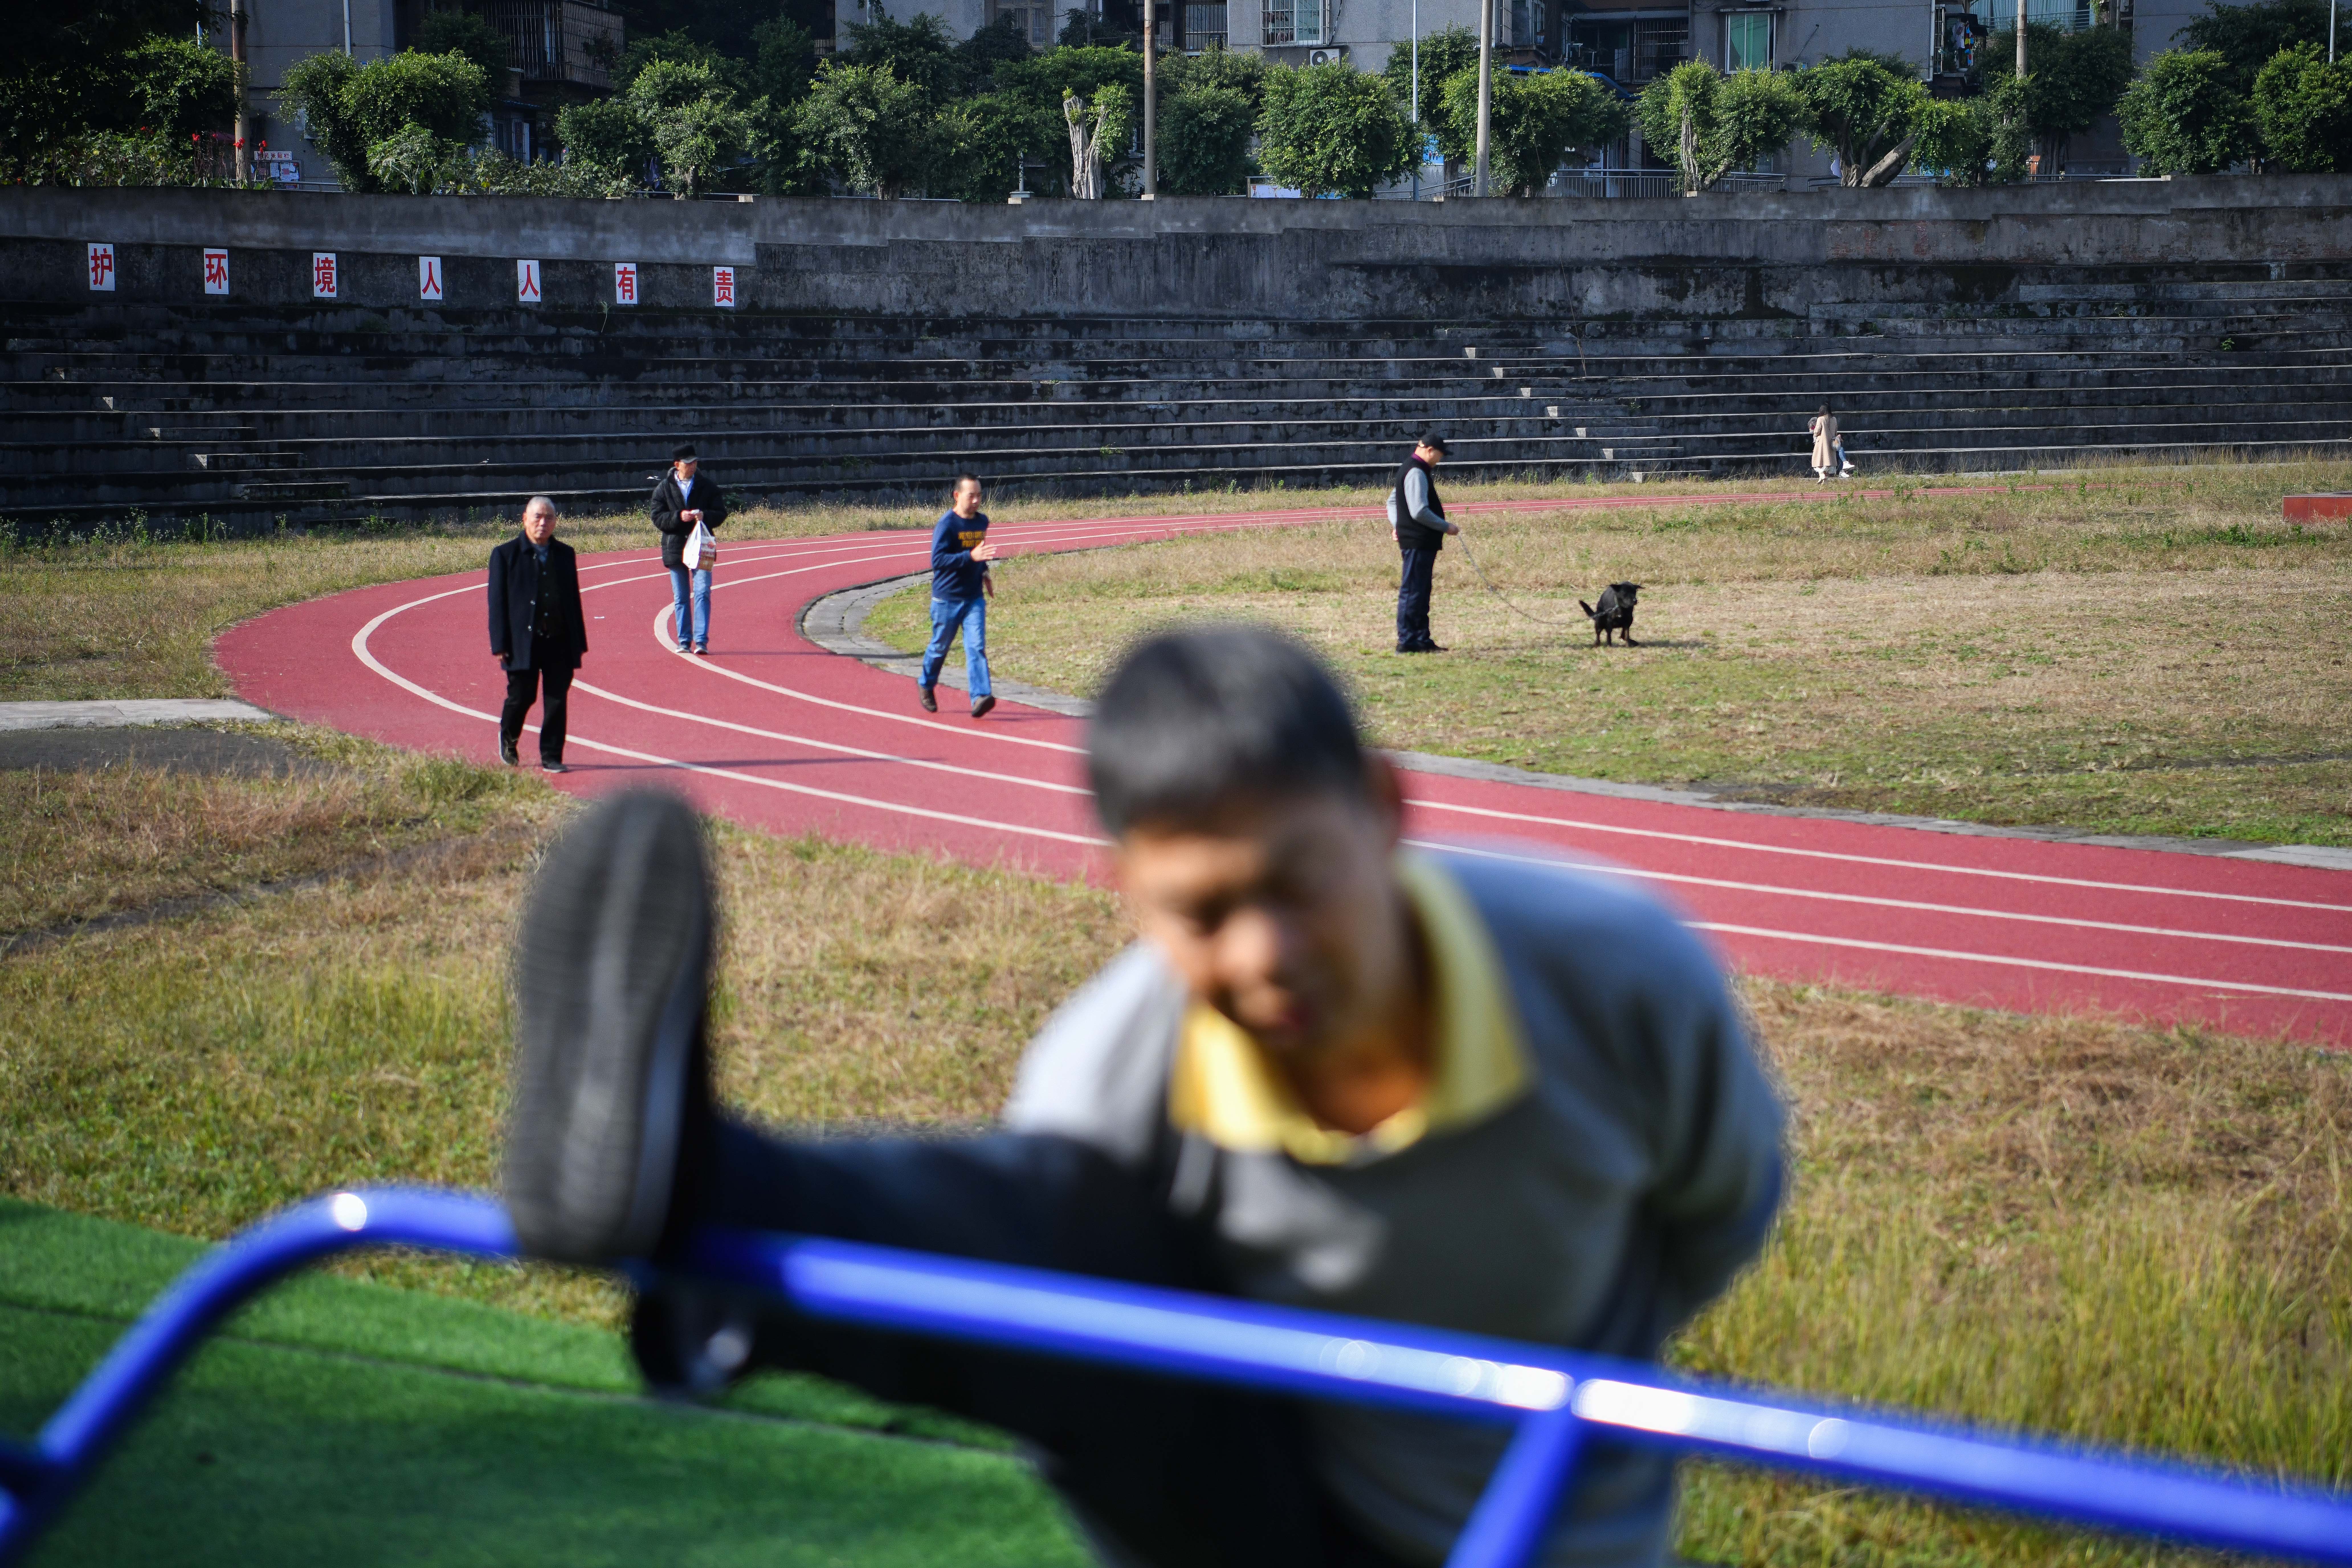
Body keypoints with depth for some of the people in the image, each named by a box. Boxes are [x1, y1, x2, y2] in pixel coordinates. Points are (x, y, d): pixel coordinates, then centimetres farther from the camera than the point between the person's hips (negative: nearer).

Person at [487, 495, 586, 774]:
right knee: (522, 697, 2)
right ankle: (508, 739, 31)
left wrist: (579, 642, 9)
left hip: (560, 643, 3)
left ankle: (551, 756, 8)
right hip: (523, 643, -3)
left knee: (557, 701, 0)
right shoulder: (505, 555, -1)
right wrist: (500, 645, -9)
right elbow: (498, 602, -2)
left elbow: (574, 599, 13)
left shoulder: (565, 554, 11)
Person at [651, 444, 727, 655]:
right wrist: (679, 517, -19)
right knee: (680, 598, 5)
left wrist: (704, 516, -17)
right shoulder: (663, 489, 5)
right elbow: (658, 518, -2)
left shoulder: (707, 487, 7)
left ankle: (701, 641, -13)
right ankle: (684, 642, 11)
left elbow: (721, 514, 4)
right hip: (676, 548, 1)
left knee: (702, 594, -11)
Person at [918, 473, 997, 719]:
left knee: (976, 647, -10)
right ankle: (926, 685, 37)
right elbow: (937, 560, -24)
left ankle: (980, 698, -20)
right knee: (940, 647, 11)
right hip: (947, 599, -4)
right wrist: (971, 557, -31)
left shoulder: (982, 521, 8)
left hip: (974, 598, 4)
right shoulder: (947, 524, -15)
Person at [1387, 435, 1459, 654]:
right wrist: (1446, 527, -13)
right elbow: (1420, 512, -22)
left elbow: (1393, 500, 28)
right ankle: (1407, 641, -6)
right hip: (1419, 542, -11)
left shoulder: (1409, 469, 18)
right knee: (1412, 591, -8)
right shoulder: (1417, 473, -16)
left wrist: (1397, 526, 19)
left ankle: (1421, 639, 17)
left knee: (1421, 592, 13)